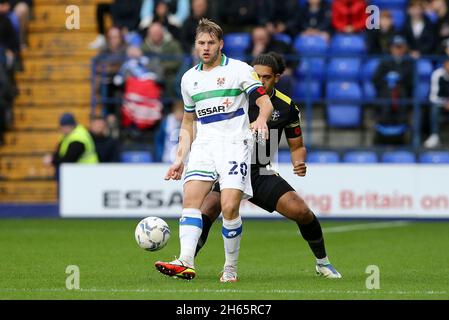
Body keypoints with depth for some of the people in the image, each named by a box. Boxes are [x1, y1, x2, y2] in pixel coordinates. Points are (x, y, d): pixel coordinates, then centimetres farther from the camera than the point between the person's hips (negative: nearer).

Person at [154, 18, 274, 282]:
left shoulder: (239, 70, 1)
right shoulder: (189, 78, 17)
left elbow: (266, 103, -6)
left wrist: (261, 119, -29)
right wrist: (181, 158, 16)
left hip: (235, 145, -4)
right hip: (203, 147, 4)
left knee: (230, 207, -15)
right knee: (191, 199, -17)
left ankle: (231, 270, -1)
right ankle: (186, 263, -28)